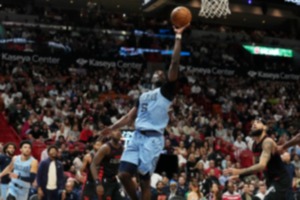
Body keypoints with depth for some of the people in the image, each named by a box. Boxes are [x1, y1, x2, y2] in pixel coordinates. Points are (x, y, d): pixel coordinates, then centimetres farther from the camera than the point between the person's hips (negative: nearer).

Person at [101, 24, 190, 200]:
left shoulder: (167, 91, 5)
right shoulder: (143, 96, 26)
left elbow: (175, 63, -6)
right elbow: (130, 117, 27)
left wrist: (178, 37, -8)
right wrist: (112, 128, 16)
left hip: (153, 139, -6)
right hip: (137, 137, 6)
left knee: (145, 180, -5)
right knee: (124, 174, -5)